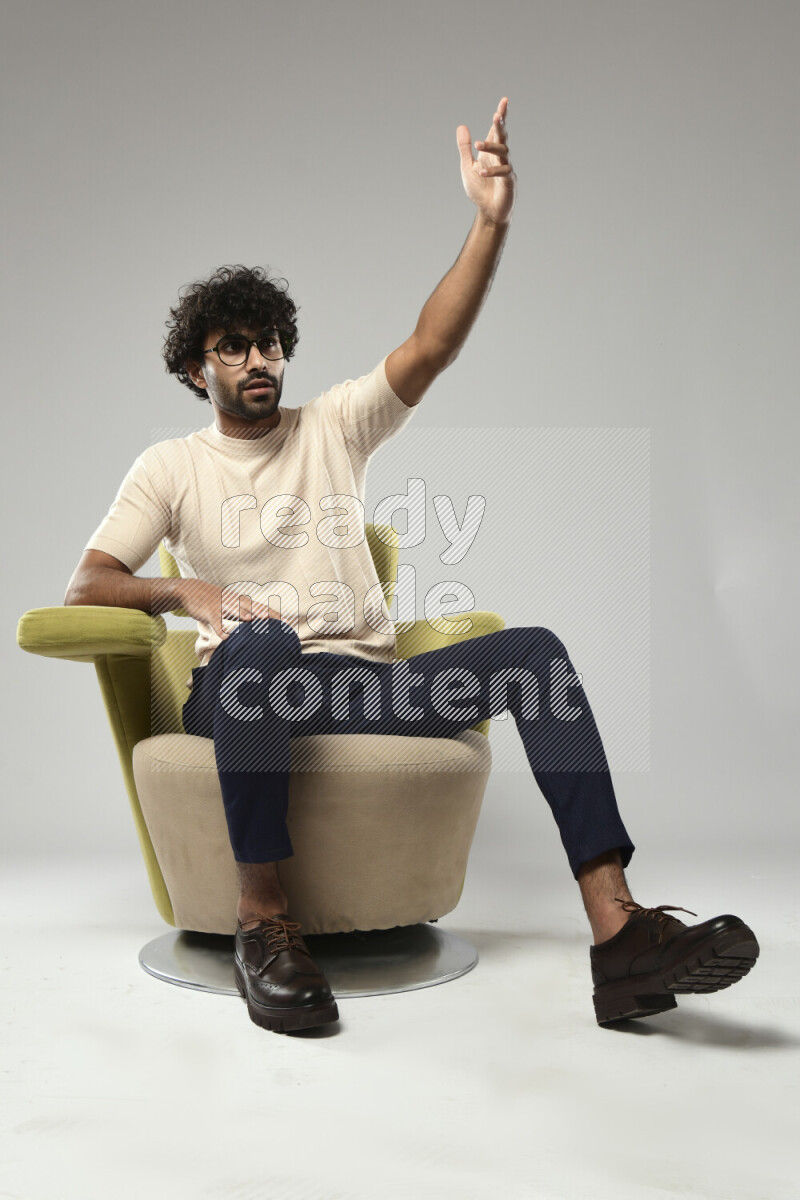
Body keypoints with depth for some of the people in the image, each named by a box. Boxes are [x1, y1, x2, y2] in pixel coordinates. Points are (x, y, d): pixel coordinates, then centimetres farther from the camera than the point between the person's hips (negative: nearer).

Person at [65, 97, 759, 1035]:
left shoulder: (332, 425, 19)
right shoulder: (171, 466, 14)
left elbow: (432, 347, 4)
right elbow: (84, 587, 5)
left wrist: (490, 221, -9)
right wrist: (188, 590, -15)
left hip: (367, 682, 3)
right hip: (245, 686, -3)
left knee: (535, 649, -20)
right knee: (260, 643, -40)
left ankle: (619, 937, -29)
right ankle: (261, 919, -26)